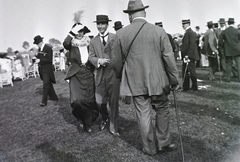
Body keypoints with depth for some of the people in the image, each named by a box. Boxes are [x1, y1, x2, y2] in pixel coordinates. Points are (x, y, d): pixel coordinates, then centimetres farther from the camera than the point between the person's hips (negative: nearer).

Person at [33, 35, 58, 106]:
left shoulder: (48, 48, -14)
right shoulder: (39, 48, 10)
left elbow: (49, 59, -18)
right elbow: (40, 57, 17)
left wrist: (40, 60, -21)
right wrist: (36, 55, -3)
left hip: (47, 69, -8)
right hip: (42, 69, 8)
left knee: (46, 85, -7)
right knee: (48, 84, 15)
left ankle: (44, 101, -1)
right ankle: (53, 97, 28)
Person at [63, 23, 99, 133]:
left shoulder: (88, 42, 9)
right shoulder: (72, 44, 2)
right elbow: (65, 44, -21)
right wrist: (72, 32, -20)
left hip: (88, 74, 2)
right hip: (76, 75, -2)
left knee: (90, 100, 2)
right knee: (77, 100, -15)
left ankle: (87, 122, 25)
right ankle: (86, 121, 14)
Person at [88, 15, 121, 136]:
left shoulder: (116, 38, 3)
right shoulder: (93, 41, 13)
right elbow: (91, 57, 7)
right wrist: (99, 61, -13)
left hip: (113, 74, -2)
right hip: (100, 75, 3)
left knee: (114, 102, 3)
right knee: (100, 102, 4)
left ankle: (113, 128, 19)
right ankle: (104, 118, 37)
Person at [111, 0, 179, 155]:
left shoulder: (121, 34, -3)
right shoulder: (159, 31, -6)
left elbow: (116, 61, 3)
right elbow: (169, 58, -5)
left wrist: (120, 76, 21)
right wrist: (174, 80, 5)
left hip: (135, 83, 1)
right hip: (158, 81, 0)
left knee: (143, 115, 11)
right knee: (162, 111, 19)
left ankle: (150, 147, 25)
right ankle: (163, 143, 29)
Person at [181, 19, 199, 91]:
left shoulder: (190, 33, -11)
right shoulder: (186, 32, 17)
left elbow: (192, 45, -19)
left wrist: (188, 55, -23)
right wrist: (184, 56, 14)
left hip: (190, 56, -10)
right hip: (186, 56, 10)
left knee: (192, 72, 0)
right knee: (185, 72, 11)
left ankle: (195, 87, 12)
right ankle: (186, 87, 19)